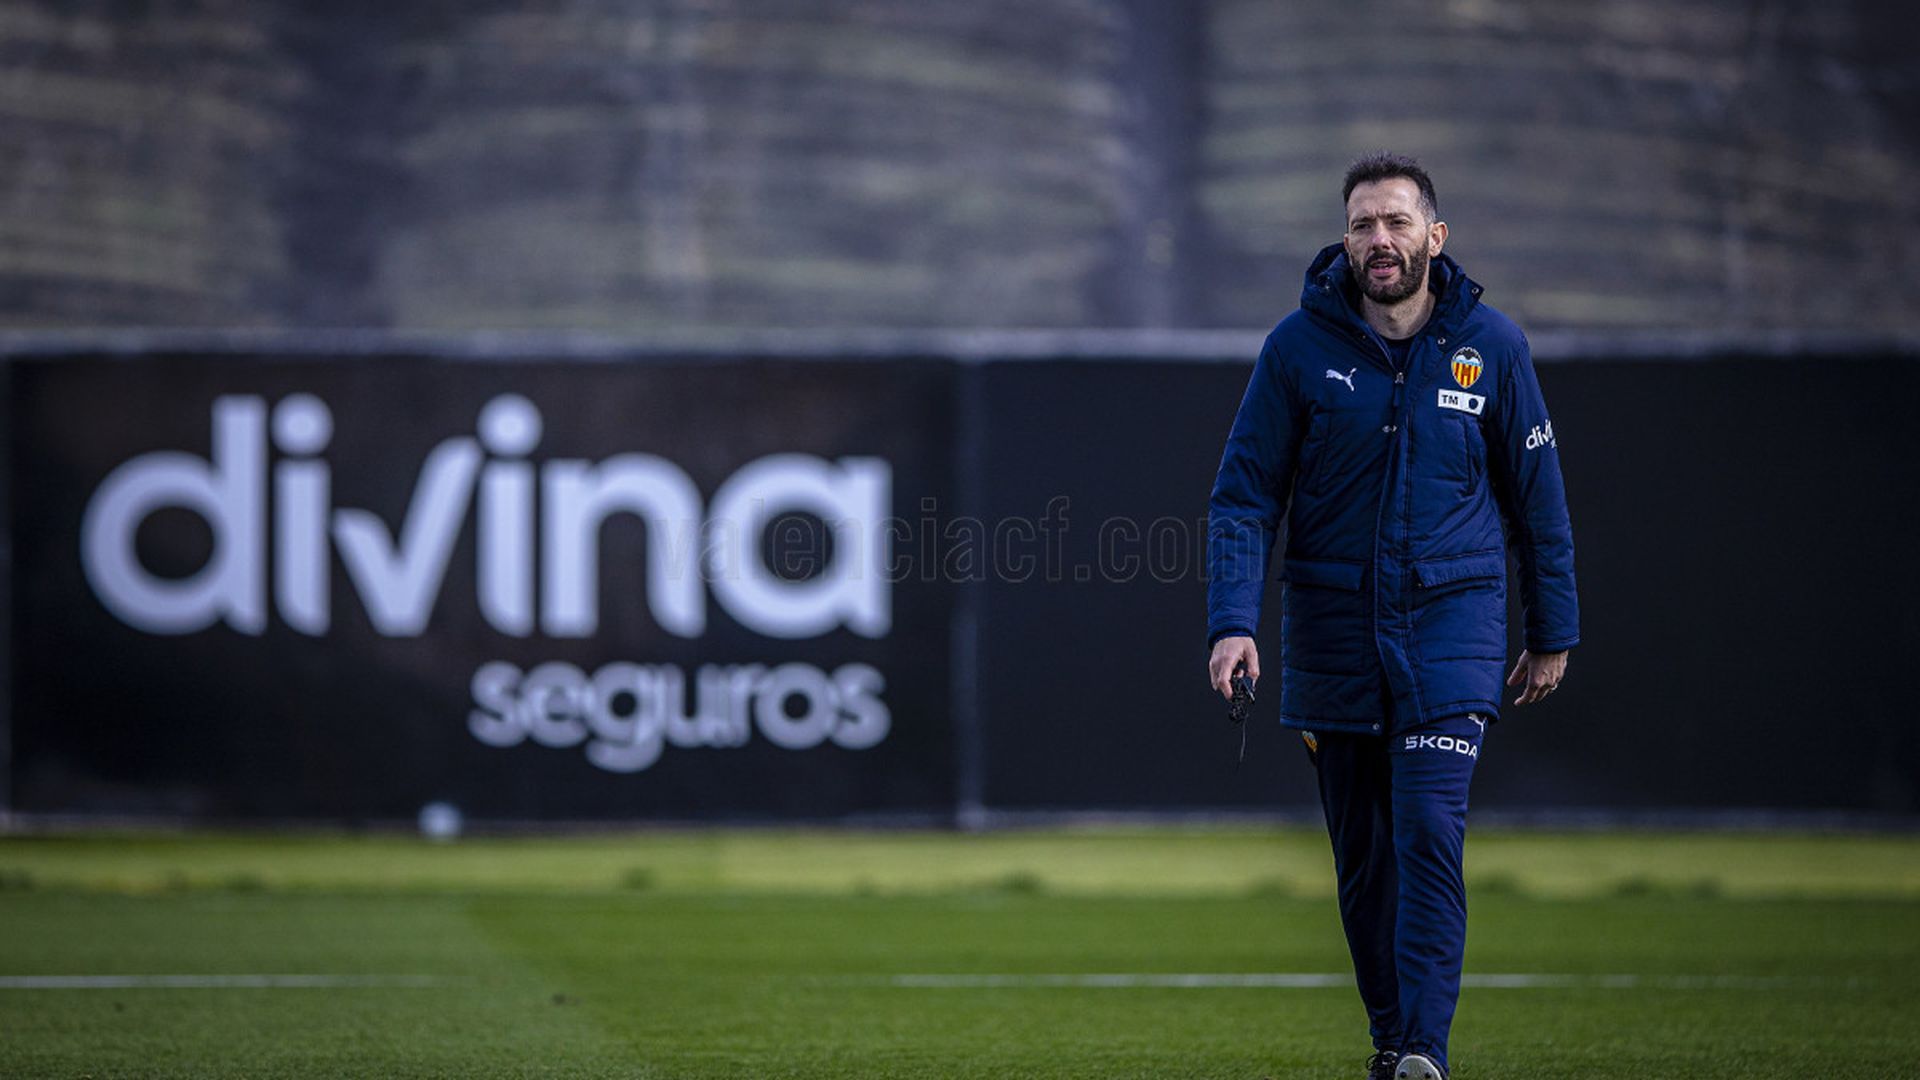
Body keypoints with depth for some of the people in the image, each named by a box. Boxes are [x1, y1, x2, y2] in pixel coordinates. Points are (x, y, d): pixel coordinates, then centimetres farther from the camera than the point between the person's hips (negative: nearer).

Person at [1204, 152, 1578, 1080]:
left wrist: (1553, 634, 10)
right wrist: (1232, 622, -14)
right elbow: (1244, 494, -2)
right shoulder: (1300, 346, -3)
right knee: (1361, 854, 8)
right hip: (1333, 629, 2)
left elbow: (1536, 496, 8)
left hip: (1451, 620, -2)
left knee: (1429, 832, -16)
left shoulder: (1490, 346, -1)